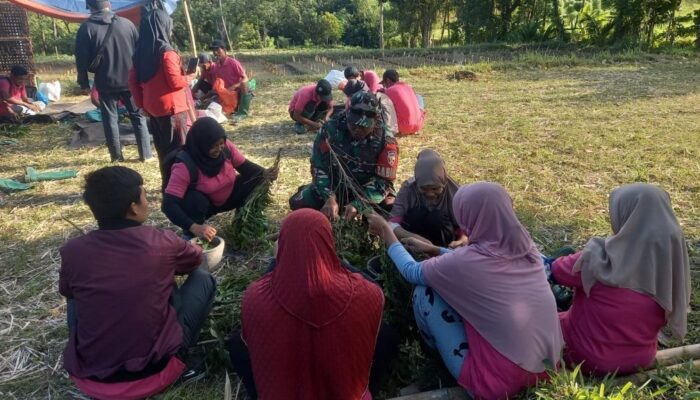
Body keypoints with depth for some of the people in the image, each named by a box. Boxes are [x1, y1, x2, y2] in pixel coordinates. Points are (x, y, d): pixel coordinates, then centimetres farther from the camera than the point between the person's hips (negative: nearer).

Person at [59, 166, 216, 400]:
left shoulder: (73, 251, -8)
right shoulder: (161, 242, -12)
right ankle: (179, 359, 10)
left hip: (89, 376, 3)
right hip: (155, 369, -3)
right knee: (203, 279, 11)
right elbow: (196, 258, 13)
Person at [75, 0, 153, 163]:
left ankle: (116, 156, 12)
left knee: (110, 119, 9)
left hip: (106, 82, -1)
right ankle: (146, 154, 6)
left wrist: (84, 83, 7)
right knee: (138, 116, 9)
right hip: (131, 80, 1)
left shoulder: (86, 28, -3)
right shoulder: (127, 23, 1)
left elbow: (81, 59, -3)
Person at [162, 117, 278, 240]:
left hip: (228, 197, 4)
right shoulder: (185, 166, -33)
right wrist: (194, 227, -52)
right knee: (195, 200, -38)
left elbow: (245, 166, -8)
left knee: (258, 179, -17)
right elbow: (168, 204, -37)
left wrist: (265, 173, -31)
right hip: (202, 203, -3)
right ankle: (192, 237, -9)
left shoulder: (226, 147, -21)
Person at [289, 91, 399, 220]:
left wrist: (358, 204, -32)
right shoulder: (331, 129, -18)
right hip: (335, 184, 1)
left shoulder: (385, 141, -20)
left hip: (366, 189, -1)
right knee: (298, 204, -16)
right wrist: (329, 198, -28)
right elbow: (319, 166, -14)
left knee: (391, 209, -28)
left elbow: (383, 181, -19)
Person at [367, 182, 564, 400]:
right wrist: (434, 250, 24)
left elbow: (411, 272, -1)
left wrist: (386, 232, 13)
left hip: (499, 381, -7)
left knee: (425, 292, 0)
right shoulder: (527, 248, -4)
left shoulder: (468, 262, -22)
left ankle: (439, 357, 26)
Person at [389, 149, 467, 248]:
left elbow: (464, 231, -15)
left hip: (443, 250, 0)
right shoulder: (408, 189, -19)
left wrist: (460, 242, -38)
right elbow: (392, 225, -28)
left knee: (437, 217, -27)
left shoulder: (455, 194, -18)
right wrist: (417, 238, -45)